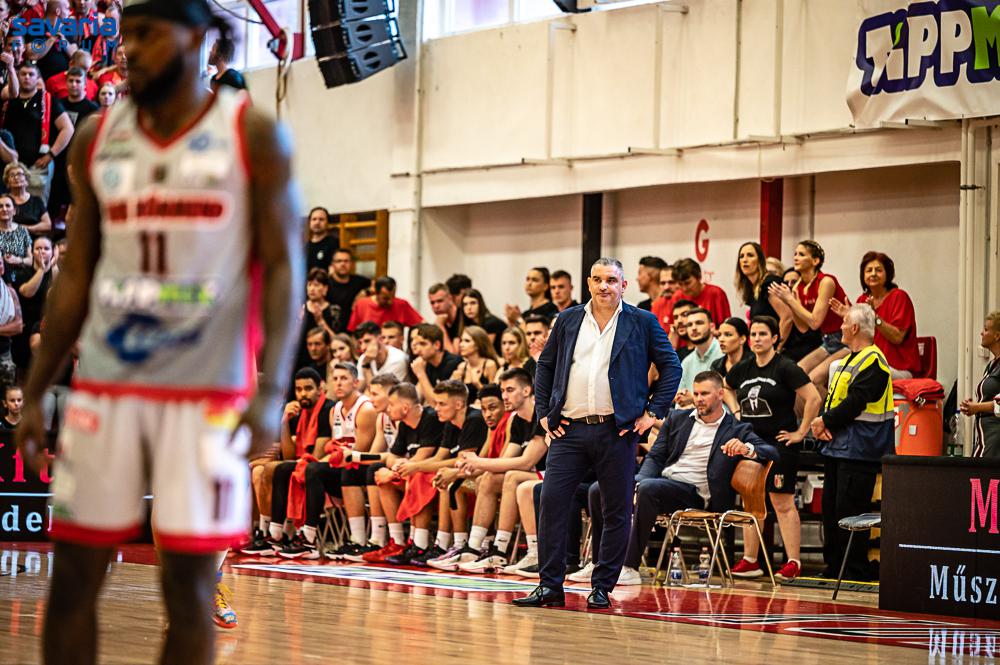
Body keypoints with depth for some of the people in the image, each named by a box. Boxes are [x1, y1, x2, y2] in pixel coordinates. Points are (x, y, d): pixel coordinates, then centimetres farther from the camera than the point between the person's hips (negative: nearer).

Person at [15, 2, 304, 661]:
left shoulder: (253, 135, -3)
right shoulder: (97, 139, 8)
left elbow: (284, 267, -6)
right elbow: (77, 274, 13)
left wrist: (272, 391, -17)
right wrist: (34, 392, 8)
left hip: (210, 391, -4)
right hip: (106, 385, 4)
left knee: (190, 584, -1)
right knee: (73, 575, 3)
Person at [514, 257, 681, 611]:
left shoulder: (642, 323, 3)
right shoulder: (568, 320, 11)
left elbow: (671, 367, 5)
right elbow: (545, 366, 19)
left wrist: (653, 411, -2)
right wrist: (544, 411, 10)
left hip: (617, 430, -2)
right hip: (569, 429, 2)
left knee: (616, 512, 1)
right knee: (551, 502, -4)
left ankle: (602, 587, 11)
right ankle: (550, 585, 2)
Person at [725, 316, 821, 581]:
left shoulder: (786, 368, -10)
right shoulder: (743, 369, 9)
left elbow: (813, 398, -15)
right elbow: (726, 388, 30)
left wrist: (801, 432, -13)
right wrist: (736, 413, 15)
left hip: (780, 442, -7)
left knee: (782, 502, -7)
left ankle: (793, 562, -6)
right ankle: (750, 561, 15)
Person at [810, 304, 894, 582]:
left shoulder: (872, 361, -13)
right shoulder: (849, 360, 19)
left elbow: (854, 404, -21)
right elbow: (833, 397, 15)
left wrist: (825, 421, -10)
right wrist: (822, 424, -3)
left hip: (858, 451, -10)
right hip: (837, 446, 10)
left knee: (850, 510, -10)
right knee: (831, 508, 12)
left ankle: (856, 573, -5)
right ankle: (834, 567, 19)